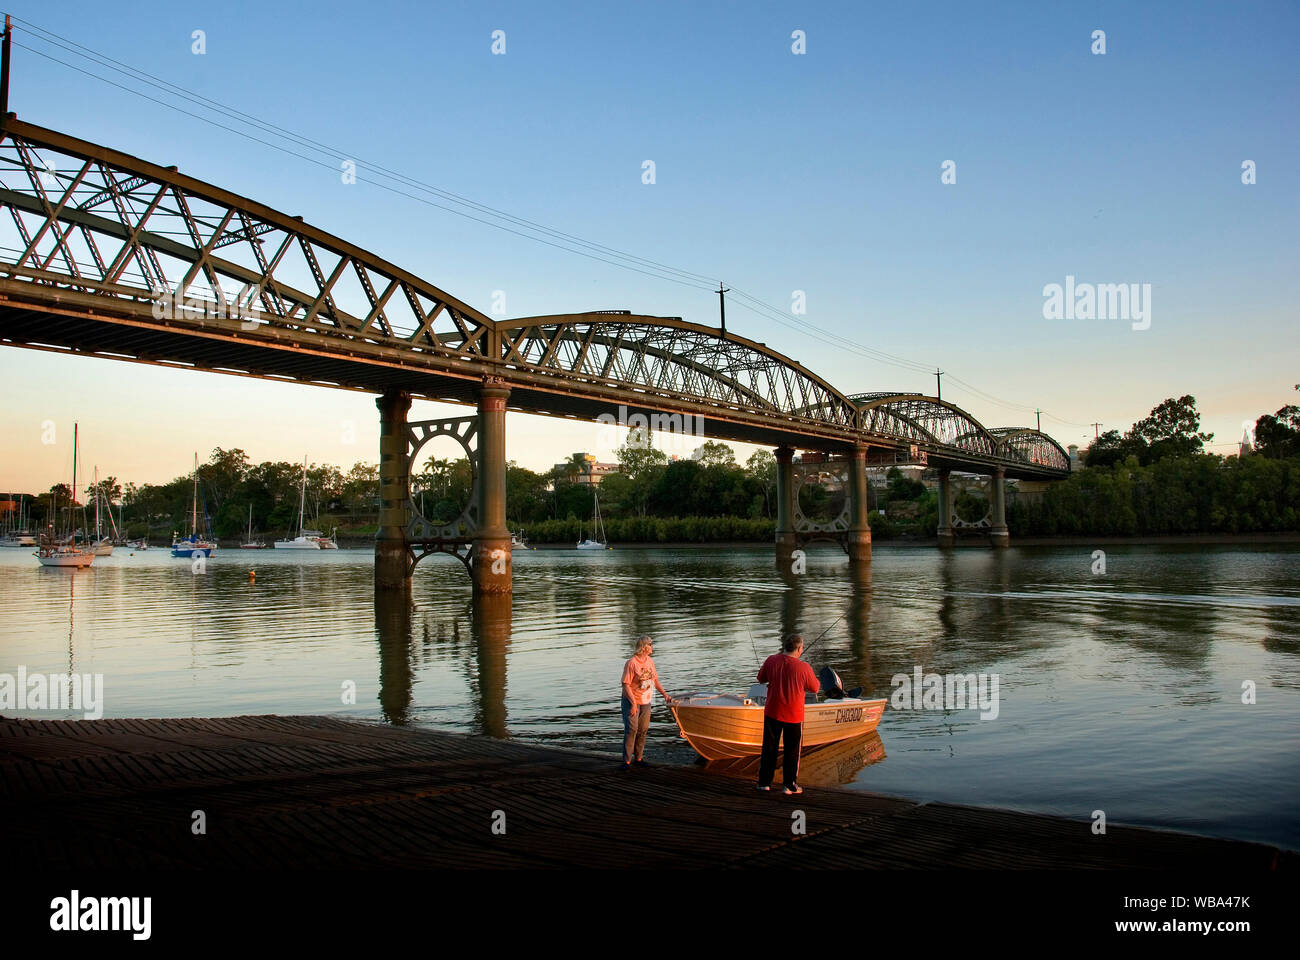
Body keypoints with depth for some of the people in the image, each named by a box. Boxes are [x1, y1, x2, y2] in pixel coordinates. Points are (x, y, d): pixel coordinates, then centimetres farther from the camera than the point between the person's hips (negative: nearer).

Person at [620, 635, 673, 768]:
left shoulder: (650, 661, 5)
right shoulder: (631, 663, -17)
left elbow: (655, 680, 17)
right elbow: (626, 685, -17)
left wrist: (665, 694, 13)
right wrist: (633, 704, -21)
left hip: (646, 701, 7)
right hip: (631, 701, -7)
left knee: (643, 730, 9)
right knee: (631, 730, -8)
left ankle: (638, 758, 19)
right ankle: (627, 760, -1)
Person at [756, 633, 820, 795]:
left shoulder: (771, 661, -10)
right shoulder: (804, 668, -18)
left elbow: (761, 679, 7)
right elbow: (815, 688, -3)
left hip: (772, 713, 3)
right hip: (794, 715, -3)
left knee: (769, 748, 16)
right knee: (792, 751, 12)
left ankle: (764, 782, 24)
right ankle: (790, 785, 18)